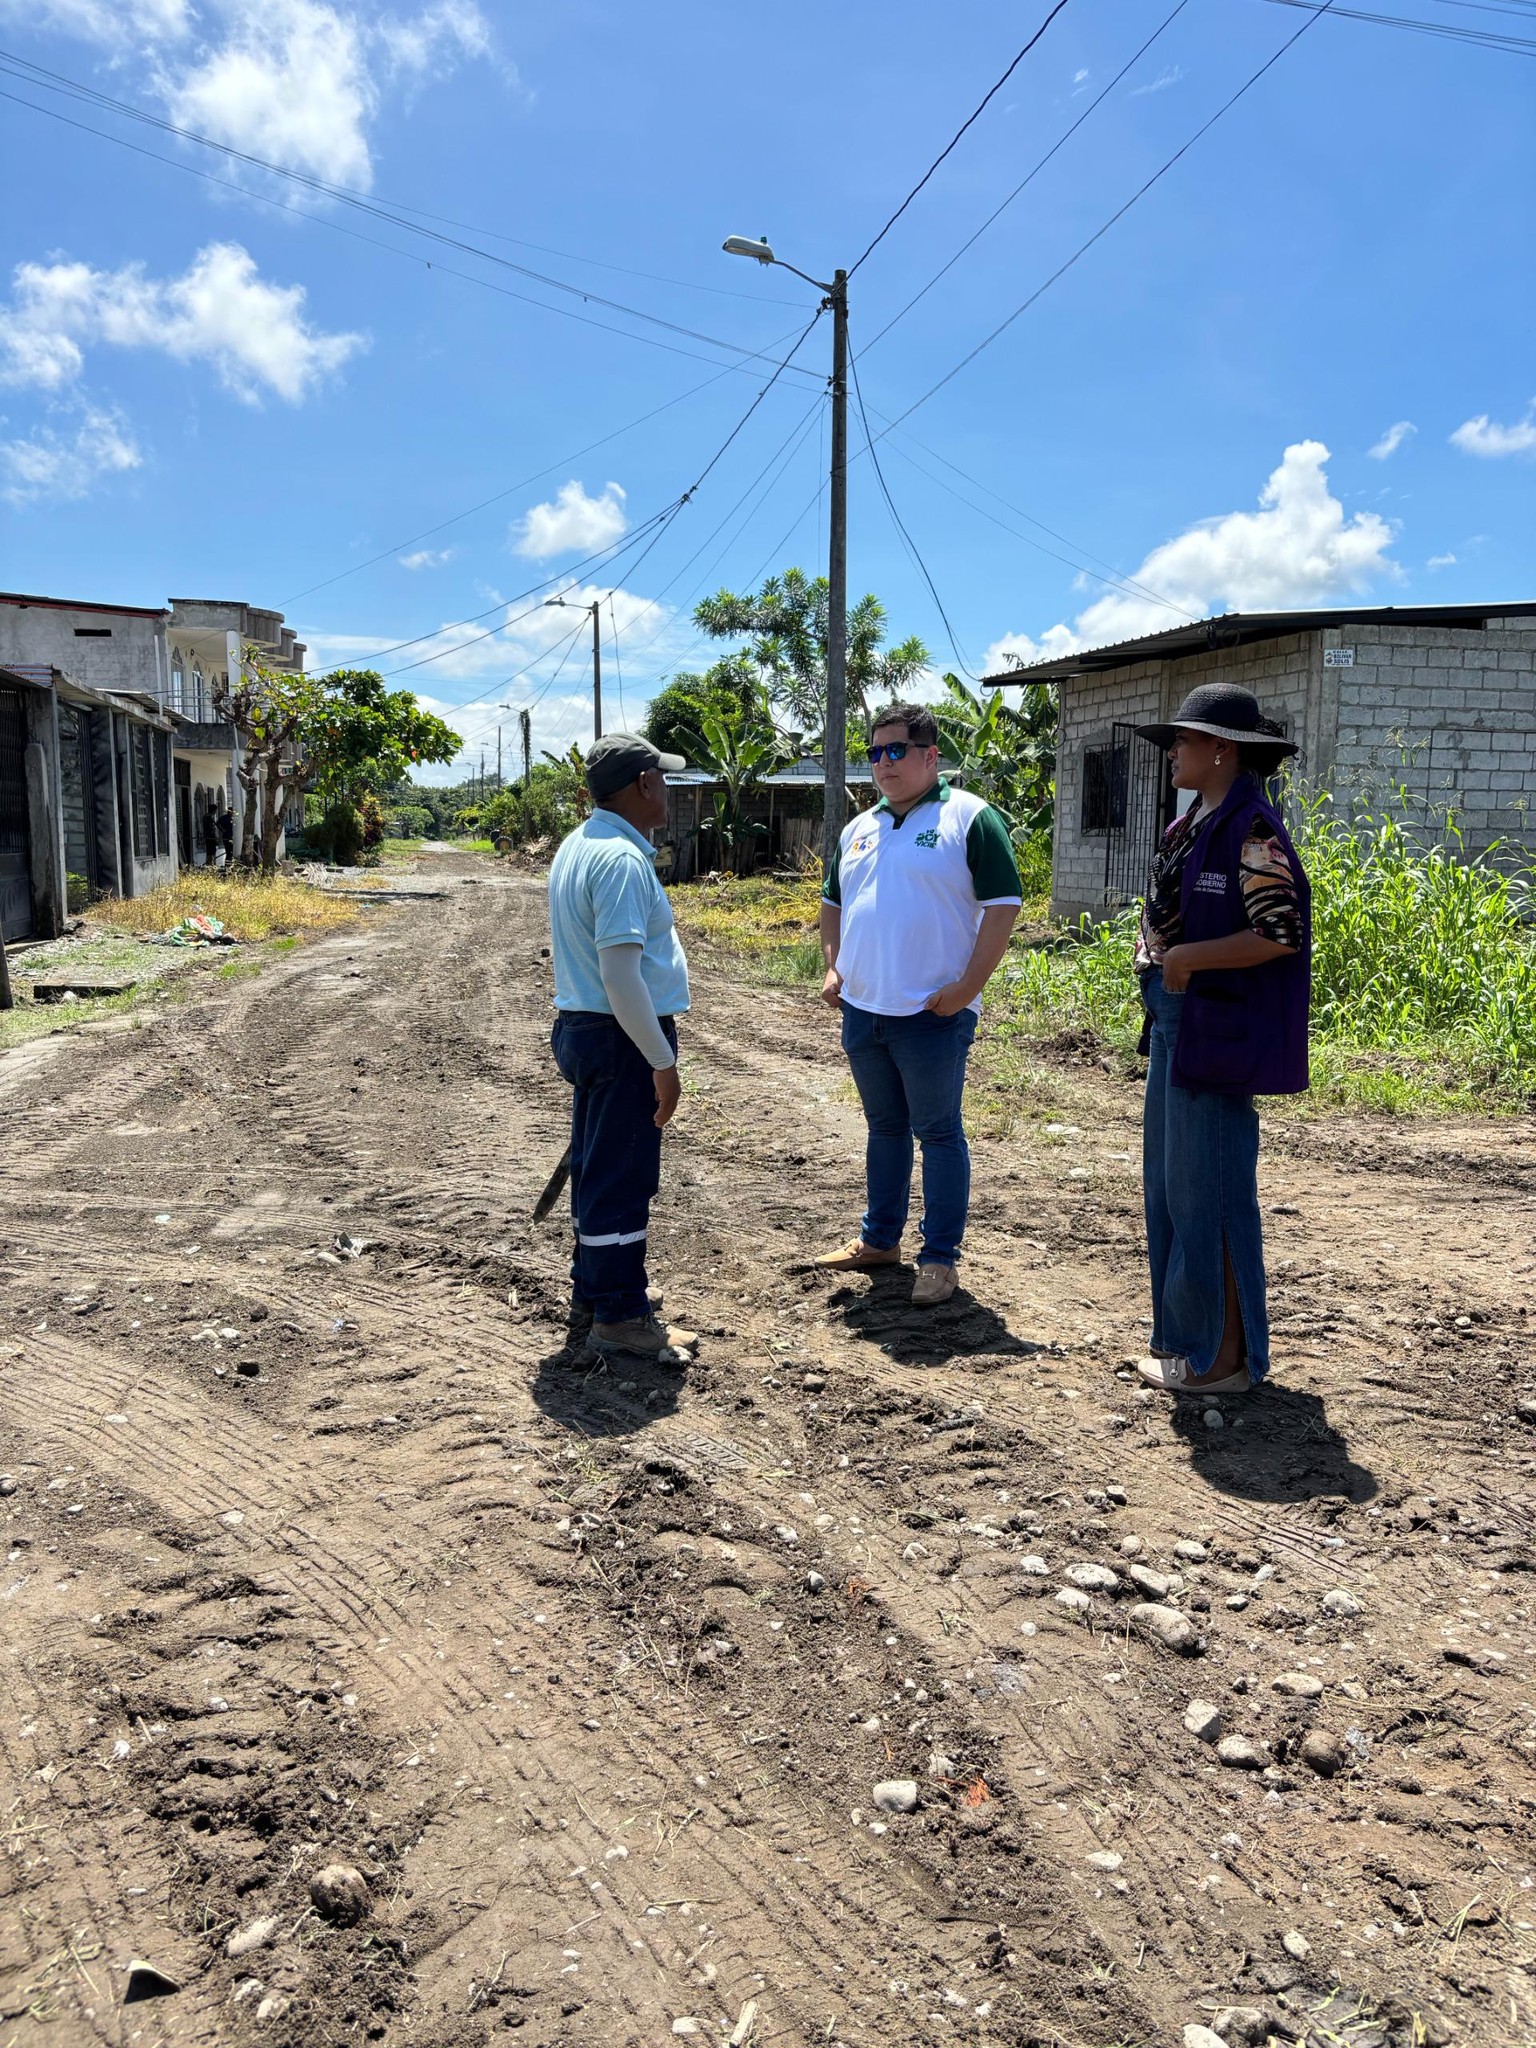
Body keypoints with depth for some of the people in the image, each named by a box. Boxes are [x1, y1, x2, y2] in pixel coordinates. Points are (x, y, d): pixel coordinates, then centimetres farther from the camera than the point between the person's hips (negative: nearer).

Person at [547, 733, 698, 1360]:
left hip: (581, 1028, 10)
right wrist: (662, 1062, -20)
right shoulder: (621, 858, -20)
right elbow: (621, 977, -25)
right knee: (622, 1181, 0)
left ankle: (591, 1301, 28)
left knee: (596, 1173, 17)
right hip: (622, 1038, -10)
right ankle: (618, 1316, 10)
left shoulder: (578, 845, 12)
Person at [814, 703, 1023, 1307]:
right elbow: (833, 903, 24)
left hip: (933, 1014, -6)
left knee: (938, 1134, 3)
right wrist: (832, 967, 10)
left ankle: (940, 1257, 12)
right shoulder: (860, 829, 14)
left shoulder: (971, 819, -7)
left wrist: (967, 987, -17)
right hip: (862, 1009, 6)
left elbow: (1002, 907, -12)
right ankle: (879, 1239, 29)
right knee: (884, 1128, 17)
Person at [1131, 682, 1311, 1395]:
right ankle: (1186, 1335, 30)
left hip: (1216, 1033, -10)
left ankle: (1224, 1356, 10)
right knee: (1168, 1182, 16)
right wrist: (1155, 948, 9)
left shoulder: (1250, 829, -15)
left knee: (1207, 1190, -3)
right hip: (1174, 1022, 10)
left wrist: (1188, 957, -19)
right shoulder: (1191, 825, 14)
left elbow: (1280, 933, -22)